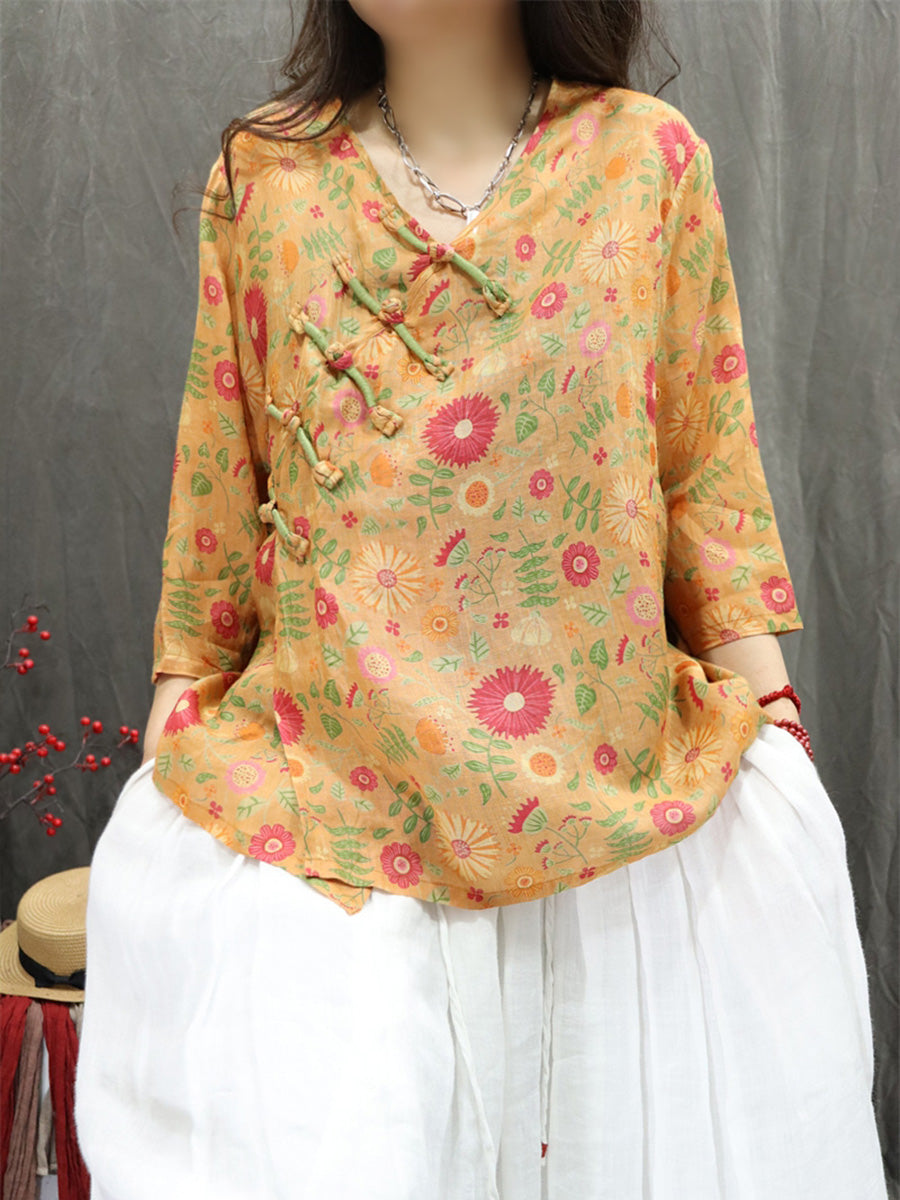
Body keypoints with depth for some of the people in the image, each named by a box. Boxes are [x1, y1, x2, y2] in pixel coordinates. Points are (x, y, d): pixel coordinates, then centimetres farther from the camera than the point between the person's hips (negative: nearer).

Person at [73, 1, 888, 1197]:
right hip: (315, 804, 1)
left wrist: (768, 712, 0)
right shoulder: (261, 174, 4)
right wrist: (181, 707, 9)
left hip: (611, 783, 0)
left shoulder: (652, 156, 1)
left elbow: (708, 460, 4)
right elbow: (219, 472, 8)